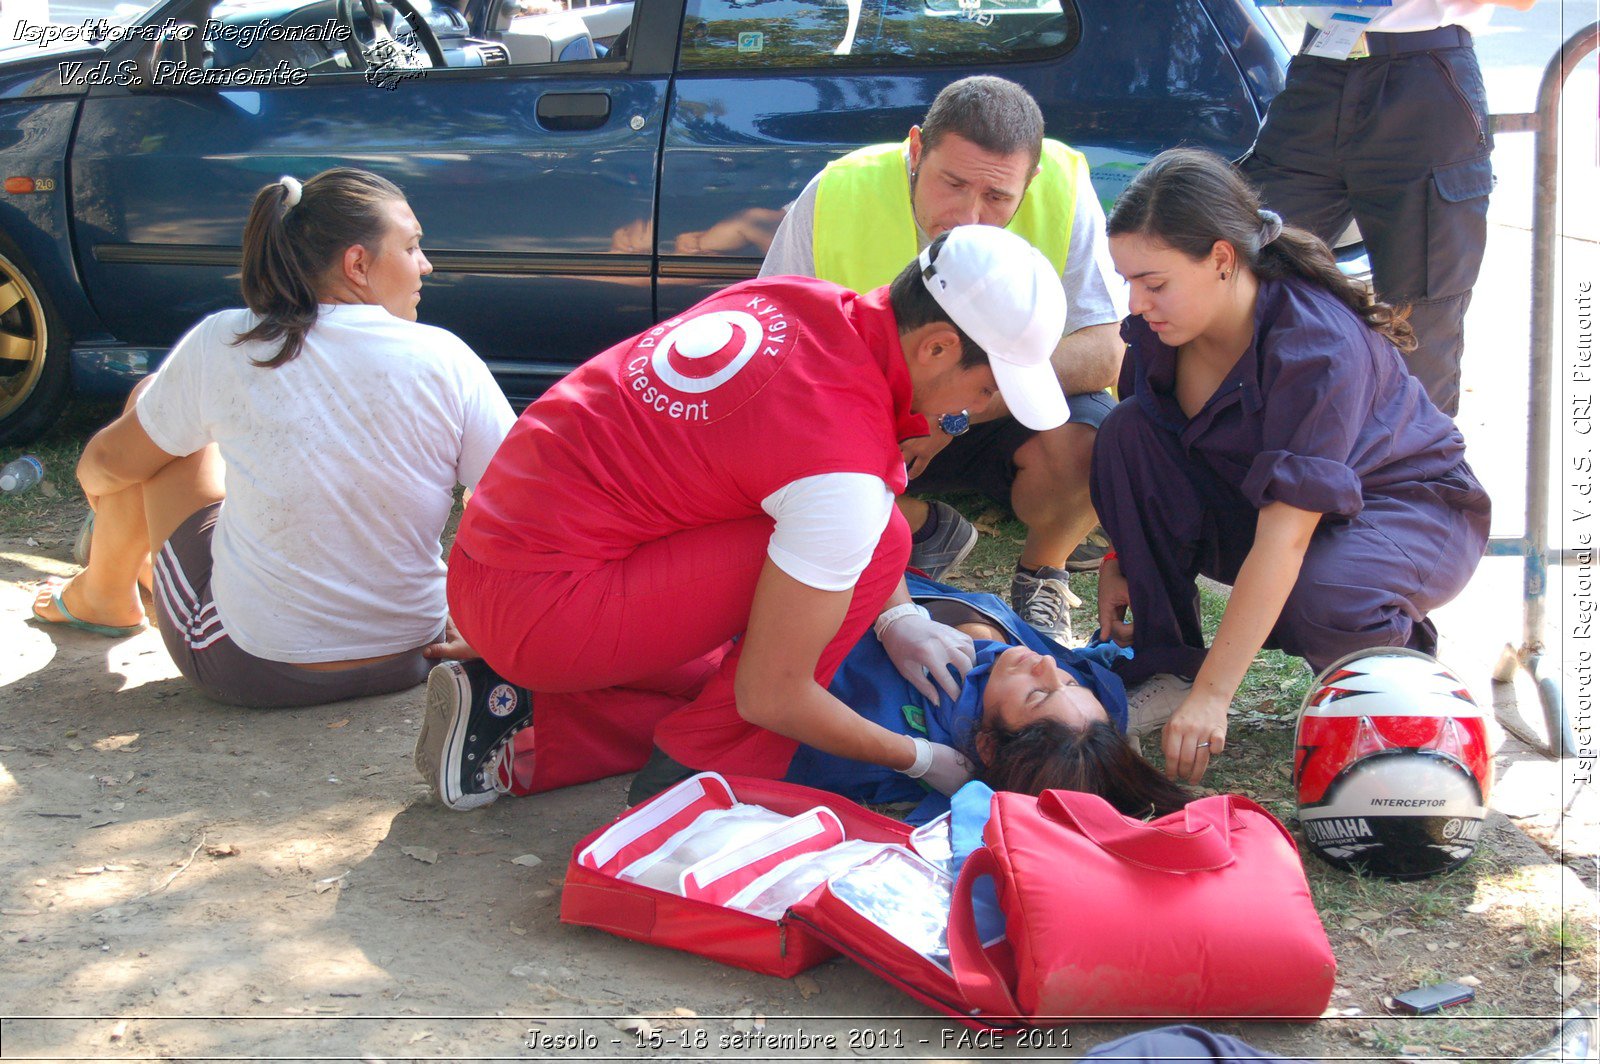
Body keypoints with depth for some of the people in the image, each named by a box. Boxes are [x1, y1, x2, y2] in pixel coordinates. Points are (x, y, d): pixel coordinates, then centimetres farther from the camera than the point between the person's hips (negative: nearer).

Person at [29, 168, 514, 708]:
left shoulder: (224, 345, -11)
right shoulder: (446, 359, -12)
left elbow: (109, 464, 3)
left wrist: (104, 501, 27)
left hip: (246, 673, -2)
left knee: (154, 400, 17)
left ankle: (105, 594, 41)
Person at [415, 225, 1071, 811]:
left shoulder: (800, 300, 1)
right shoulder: (846, 468, -22)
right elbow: (771, 695, -16)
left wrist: (895, 616, 10)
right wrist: (921, 761, -1)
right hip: (542, 608, -9)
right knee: (878, 542, -14)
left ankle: (511, 715, 13)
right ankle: (706, 771, -4)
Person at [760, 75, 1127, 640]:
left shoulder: (1063, 186, -22)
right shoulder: (836, 197, -21)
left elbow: (1103, 351, -23)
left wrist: (955, 412, -33)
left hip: (1017, 419, -1)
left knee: (1085, 438, -34)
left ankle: (1042, 571, 1)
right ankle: (926, 531, 4)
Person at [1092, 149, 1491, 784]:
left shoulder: (1319, 345, -33)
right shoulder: (1160, 322, -15)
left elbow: (1284, 537, -38)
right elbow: (1138, 451, 1)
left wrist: (1212, 695, -40)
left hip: (1414, 510, -6)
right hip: (1247, 496, 6)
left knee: (1323, 599, -40)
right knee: (1127, 431, -19)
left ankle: (1400, 646, -1)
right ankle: (1165, 663, -11)